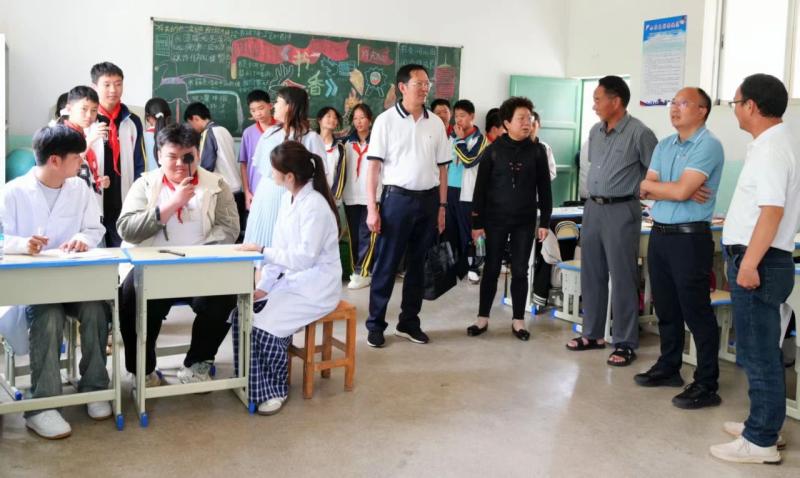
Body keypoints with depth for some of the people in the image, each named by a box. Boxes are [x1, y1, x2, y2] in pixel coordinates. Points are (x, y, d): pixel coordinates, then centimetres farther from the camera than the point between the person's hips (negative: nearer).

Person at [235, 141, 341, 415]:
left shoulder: (315, 205, -21)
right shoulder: (289, 198, 7)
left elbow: (305, 258, -24)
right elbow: (281, 249, 8)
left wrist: (262, 251, -20)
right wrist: (263, 286, 0)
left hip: (316, 286, -8)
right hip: (292, 279, 8)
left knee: (266, 323, -22)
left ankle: (275, 390, -1)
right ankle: (253, 383, 4)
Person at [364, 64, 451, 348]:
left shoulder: (436, 124, 7)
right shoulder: (386, 120, -4)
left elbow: (441, 168, 11)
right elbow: (373, 166, -6)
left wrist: (442, 207, 7)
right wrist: (372, 208, -12)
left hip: (428, 199, 4)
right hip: (397, 197, -4)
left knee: (417, 263, 11)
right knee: (386, 264, 2)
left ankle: (409, 322, 22)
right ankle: (375, 324, 12)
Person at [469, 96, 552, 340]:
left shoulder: (537, 151, 1)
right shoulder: (493, 150, -2)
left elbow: (544, 188, 4)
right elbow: (481, 187, -1)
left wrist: (545, 221, 1)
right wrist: (477, 222, -4)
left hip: (525, 221, 1)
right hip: (496, 219, -1)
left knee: (520, 271, 6)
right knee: (491, 269, 5)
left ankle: (518, 320, 17)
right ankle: (483, 318, 16)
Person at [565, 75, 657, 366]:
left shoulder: (639, 133, -12)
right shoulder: (595, 132, 10)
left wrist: (636, 190, -3)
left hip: (621, 211, -7)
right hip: (592, 208, 7)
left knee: (622, 278, -2)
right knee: (591, 274, 12)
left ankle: (625, 344, 6)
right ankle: (592, 334, 24)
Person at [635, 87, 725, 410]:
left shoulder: (708, 146, -10)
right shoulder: (663, 146, 13)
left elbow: (681, 191, -19)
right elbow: (645, 191, 5)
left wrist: (651, 185, -2)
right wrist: (678, 191, -12)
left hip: (690, 238, -7)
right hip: (659, 234, 7)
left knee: (696, 312, -2)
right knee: (665, 307, 15)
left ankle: (706, 385, 6)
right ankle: (668, 368, 29)